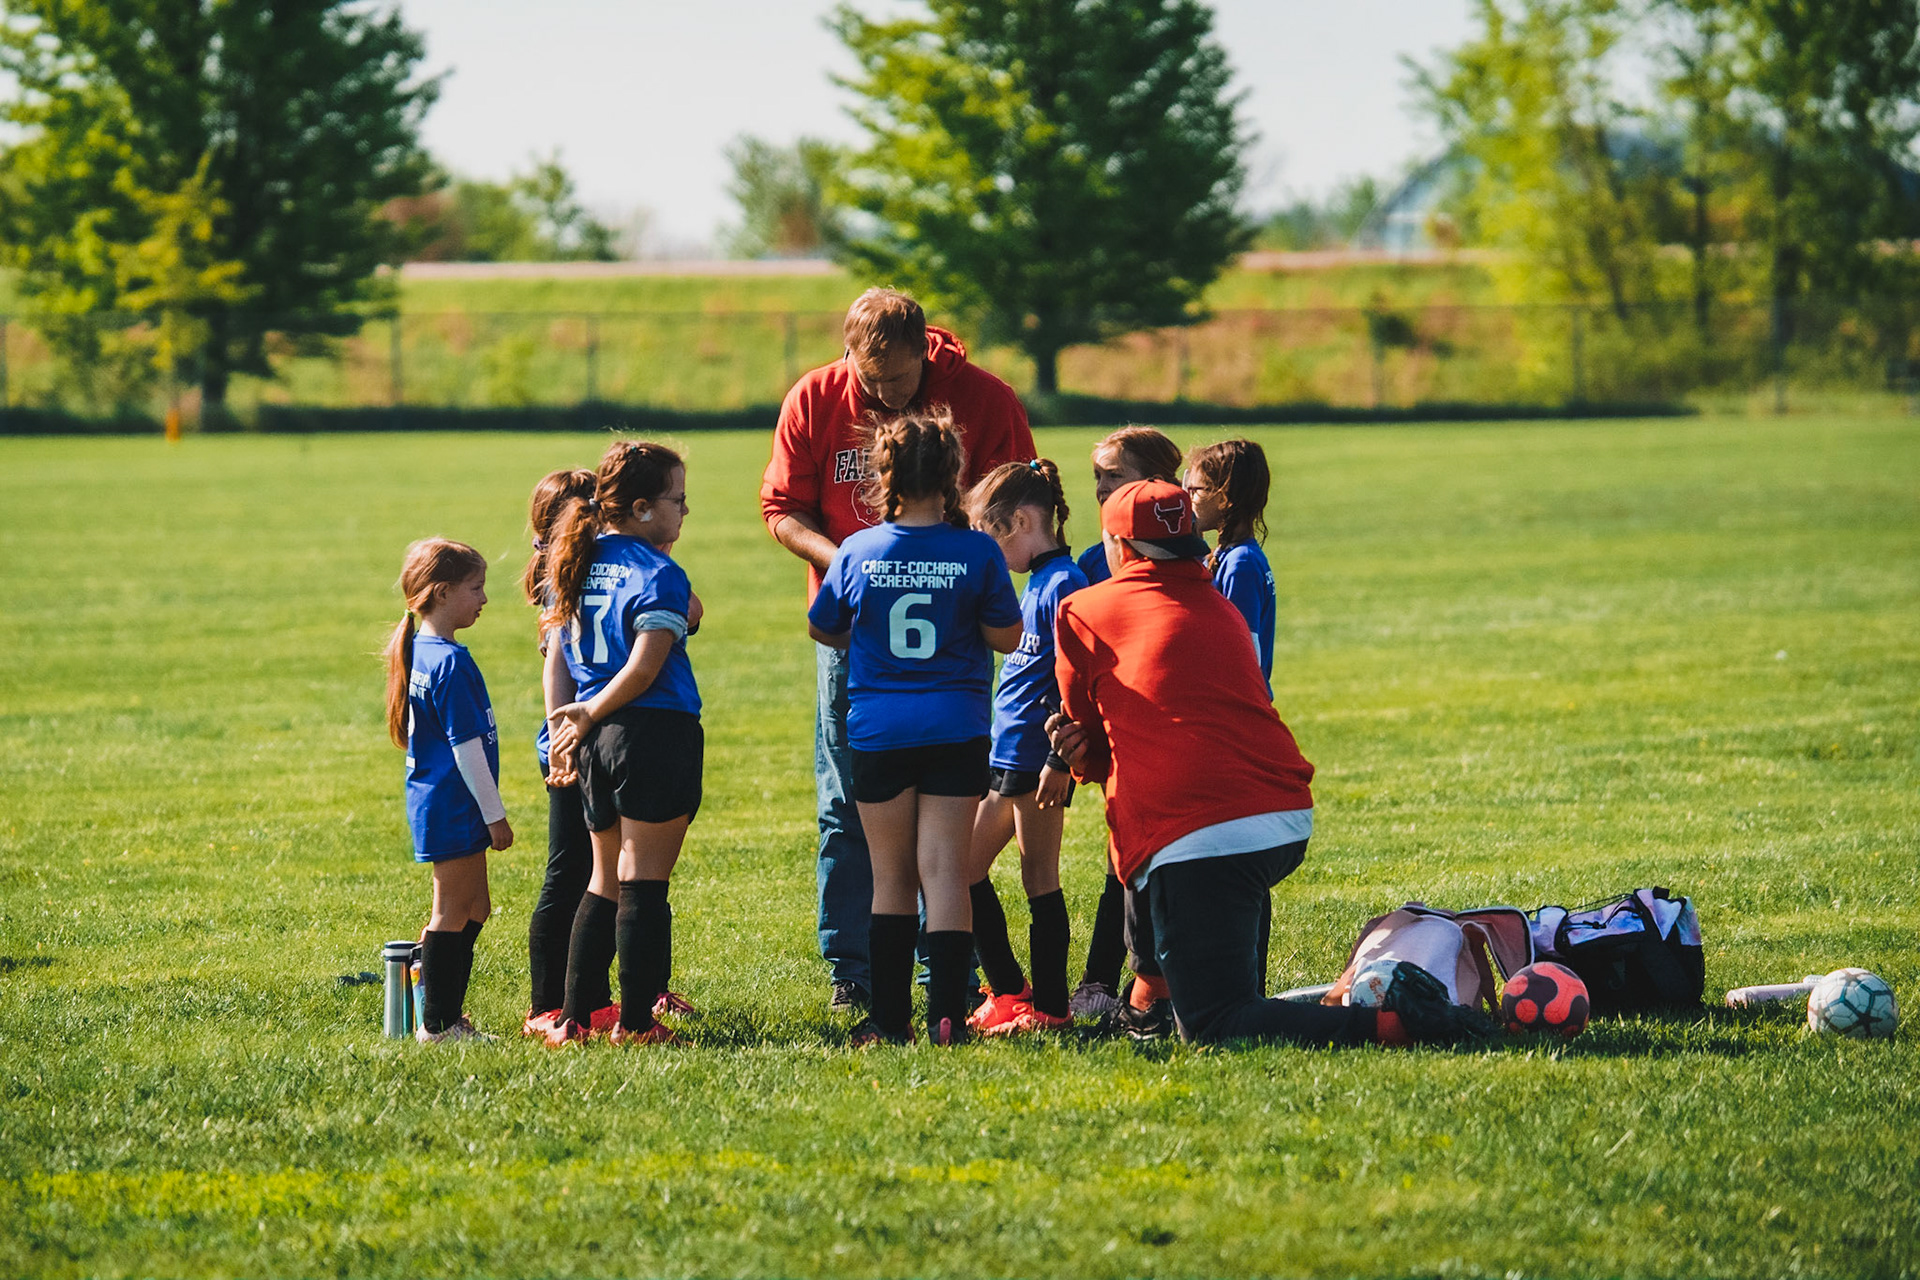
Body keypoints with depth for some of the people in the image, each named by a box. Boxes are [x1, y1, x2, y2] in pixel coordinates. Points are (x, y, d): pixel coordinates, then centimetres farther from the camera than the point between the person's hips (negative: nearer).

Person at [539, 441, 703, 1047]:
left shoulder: (578, 565, 11)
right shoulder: (658, 575, -12)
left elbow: (558, 655, 17)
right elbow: (645, 666, -18)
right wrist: (591, 715, -8)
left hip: (596, 743, 7)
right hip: (656, 734, -7)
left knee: (605, 882, 17)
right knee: (643, 883, -2)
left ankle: (574, 1018, 16)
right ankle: (635, 1022, 0)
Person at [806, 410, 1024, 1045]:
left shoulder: (858, 552, -2)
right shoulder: (976, 553, -7)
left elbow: (821, 629, 11)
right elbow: (1007, 635, 0)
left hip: (877, 731, 1)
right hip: (956, 729, -1)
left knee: (892, 879, 10)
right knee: (946, 873, 0)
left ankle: (889, 1018, 11)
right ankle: (947, 1015, -9)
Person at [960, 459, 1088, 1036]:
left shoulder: (1064, 585, -15)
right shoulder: (1036, 583, 16)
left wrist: (1060, 760, -22)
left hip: (1037, 759, -10)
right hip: (1006, 752, 10)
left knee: (1039, 877, -5)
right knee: (965, 868, 12)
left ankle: (1049, 1007, 1)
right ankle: (1008, 993, 19)